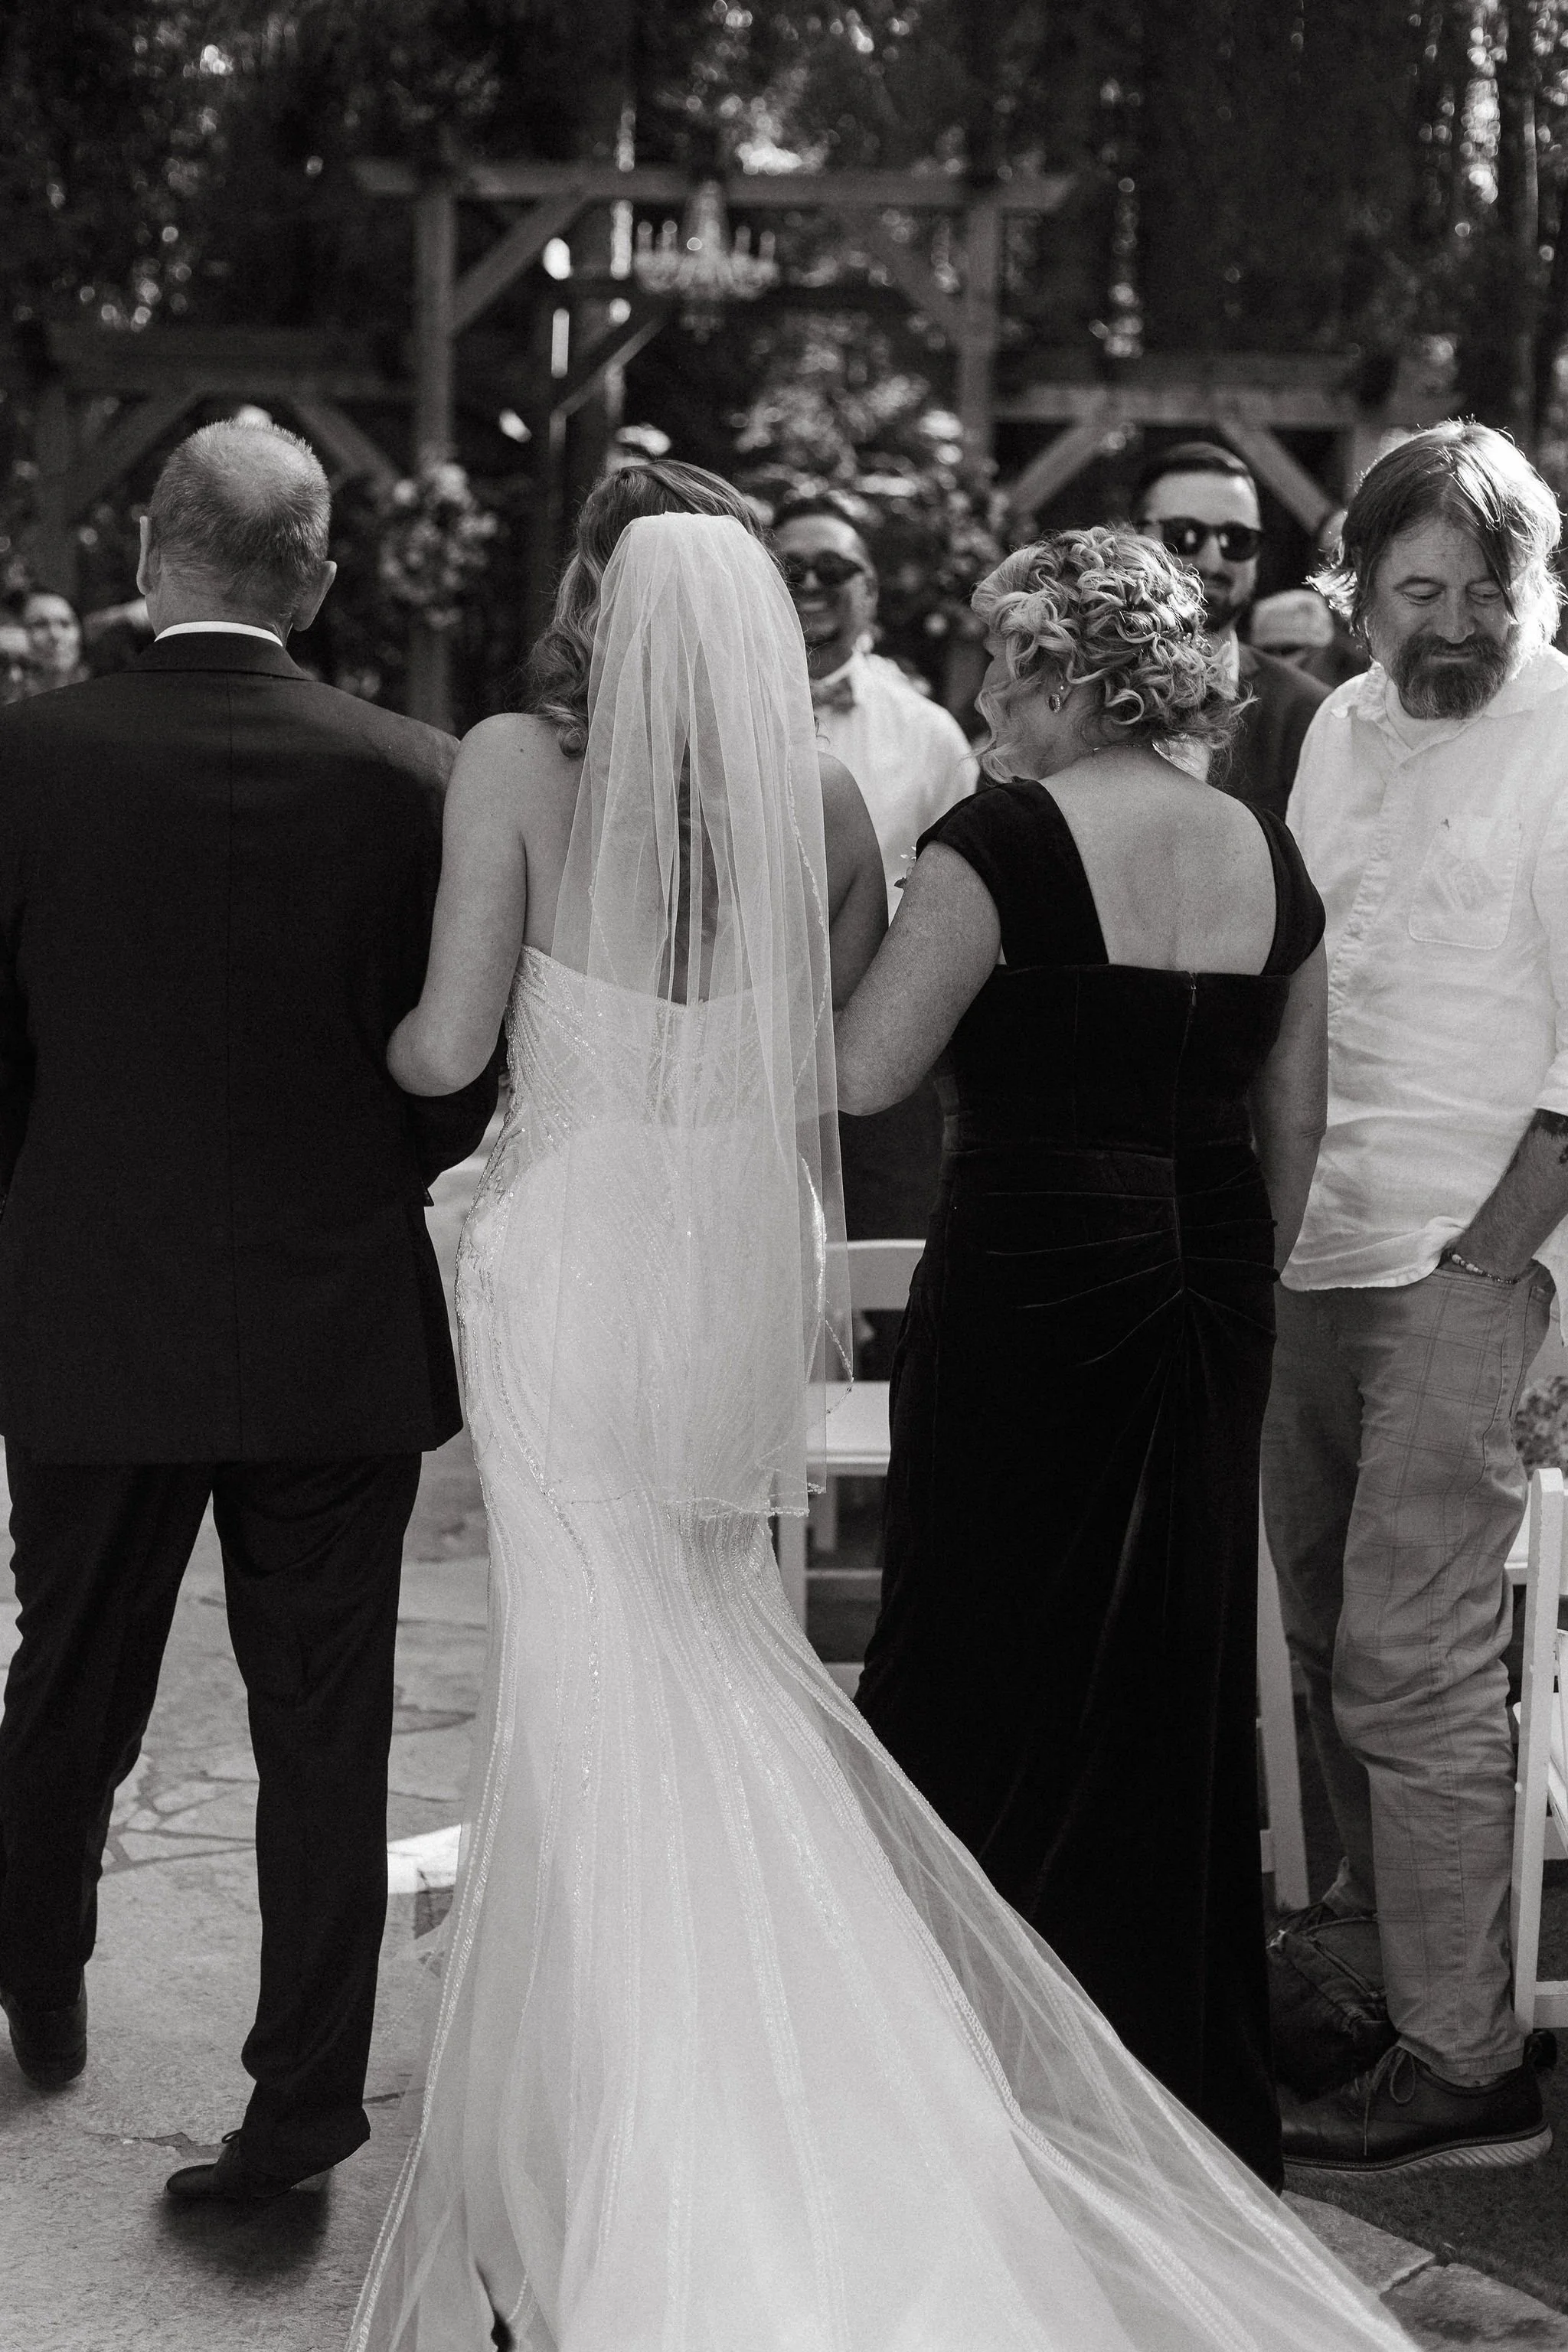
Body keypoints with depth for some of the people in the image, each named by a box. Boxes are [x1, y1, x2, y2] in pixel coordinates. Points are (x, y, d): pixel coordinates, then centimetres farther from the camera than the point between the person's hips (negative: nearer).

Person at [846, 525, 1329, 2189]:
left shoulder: (1004, 841, -14)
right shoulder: (1267, 856, 6)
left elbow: (862, 1072, -17)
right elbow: (1294, 1126, 11)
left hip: (1030, 1284, -6)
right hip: (1208, 1285, 6)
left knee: (984, 1676, 7)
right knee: (1183, 1687, 15)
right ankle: (1190, 2097, 27)